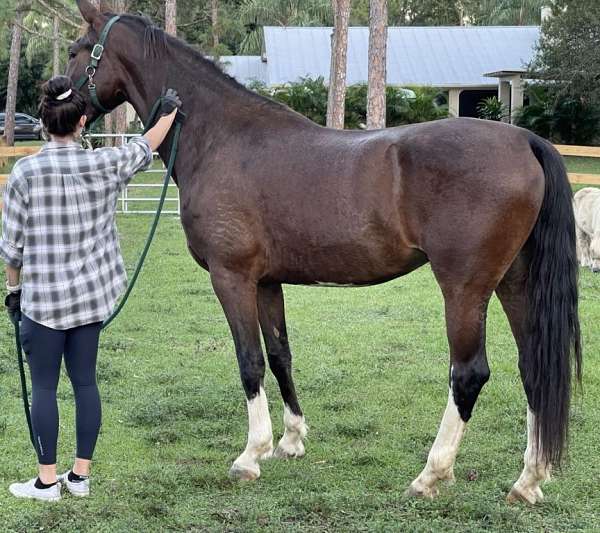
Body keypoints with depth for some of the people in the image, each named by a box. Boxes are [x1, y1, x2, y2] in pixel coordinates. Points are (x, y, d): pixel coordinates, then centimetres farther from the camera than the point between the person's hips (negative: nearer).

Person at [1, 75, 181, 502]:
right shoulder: (104, 165, -6)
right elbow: (145, 149, 15)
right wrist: (169, 112, 31)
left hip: (43, 297, -3)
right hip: (91, 294, 4)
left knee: (44, 387, 5)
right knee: (85, 381, 11)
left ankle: (47, 480, 10)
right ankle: (81, 474, 18)